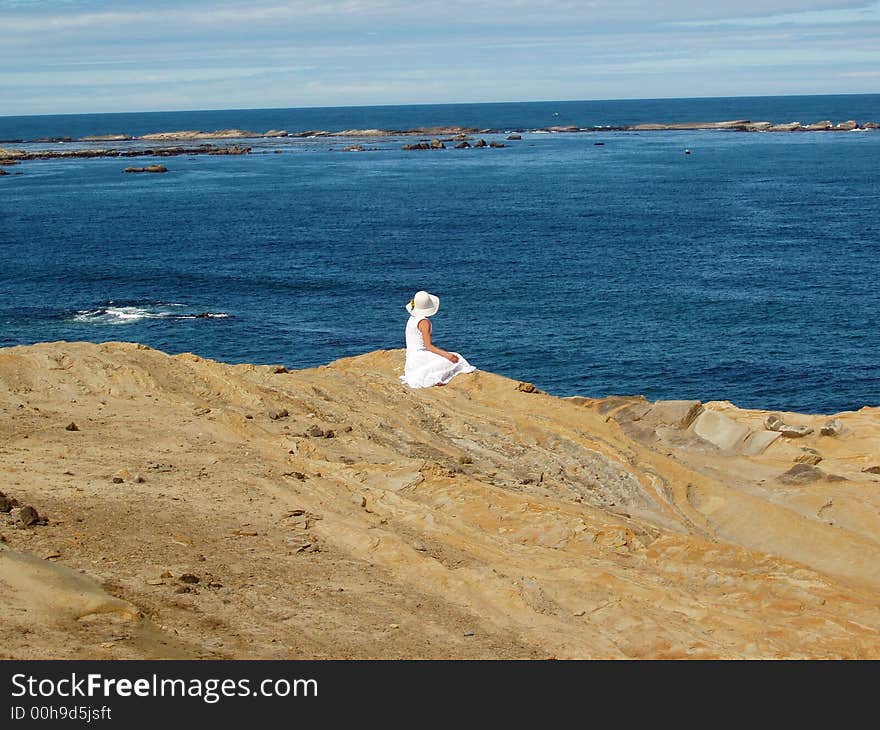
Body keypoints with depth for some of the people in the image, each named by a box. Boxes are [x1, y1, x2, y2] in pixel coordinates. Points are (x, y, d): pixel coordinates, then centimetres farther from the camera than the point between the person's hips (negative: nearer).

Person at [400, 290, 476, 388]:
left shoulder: (412, 319, 11)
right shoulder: (424, 322, -16)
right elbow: (429, 346, -20)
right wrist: (446, 355, -26)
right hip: (420, 358, -9)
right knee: (453, 360, -11)